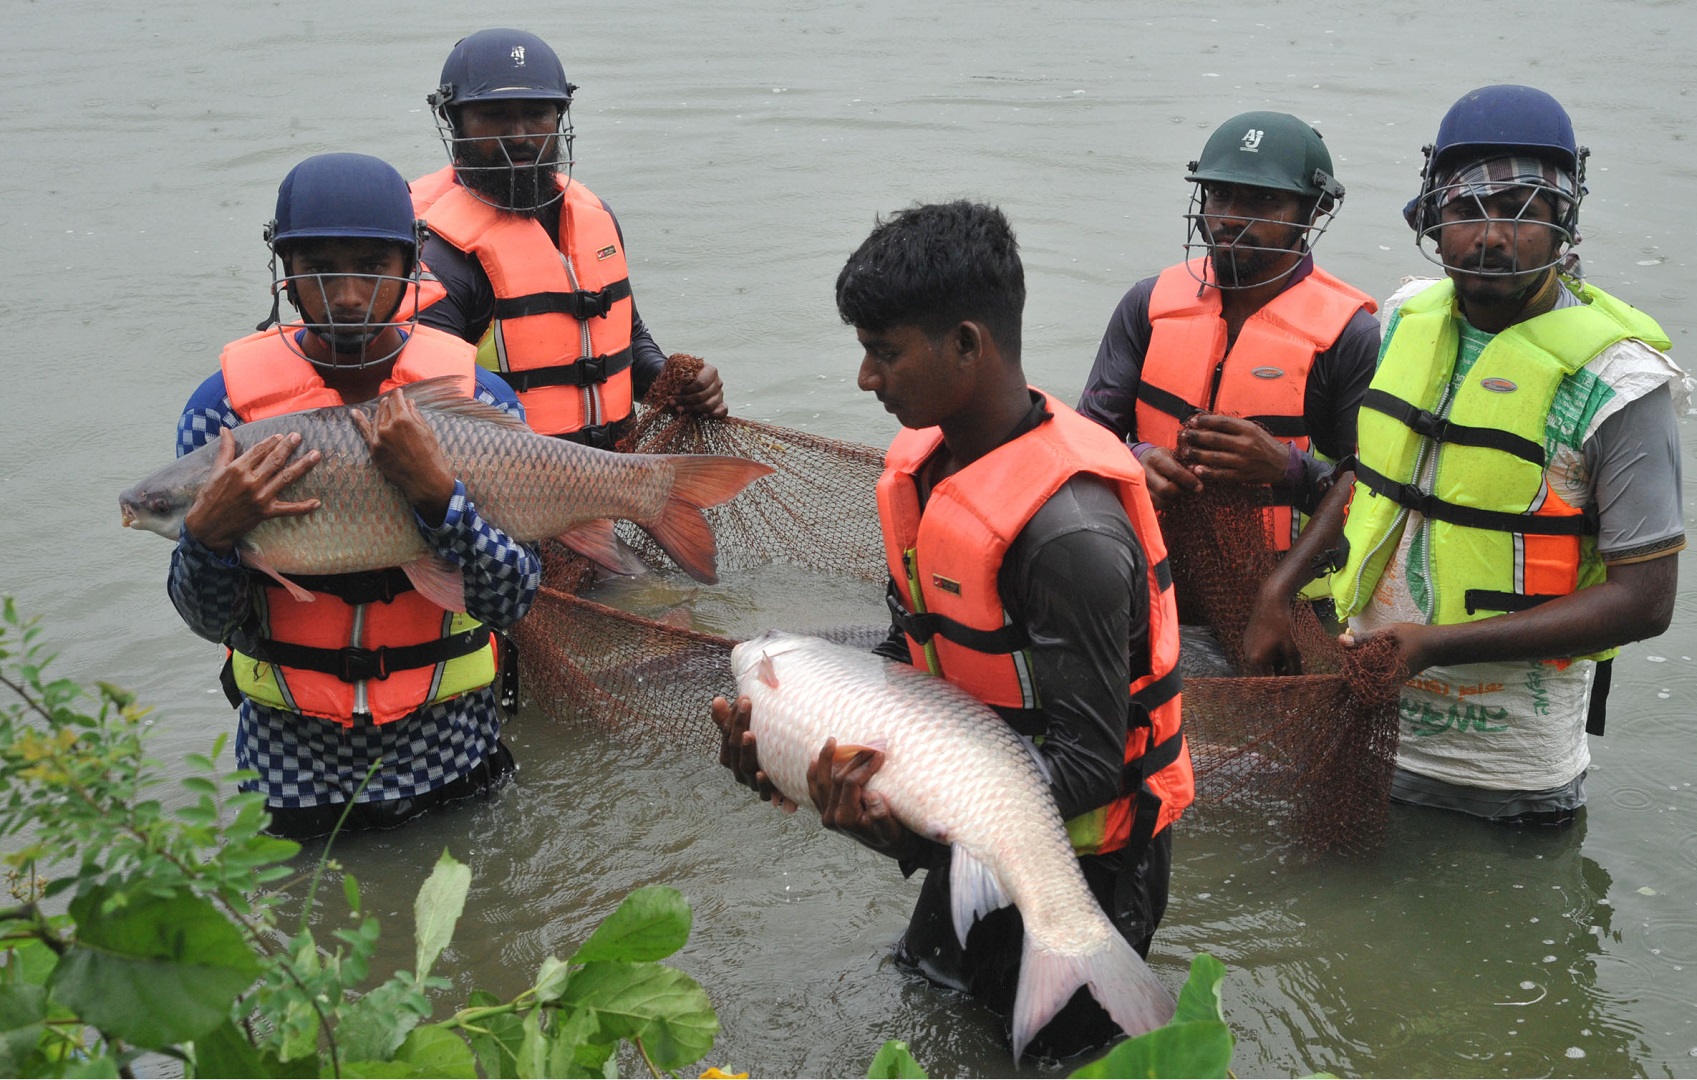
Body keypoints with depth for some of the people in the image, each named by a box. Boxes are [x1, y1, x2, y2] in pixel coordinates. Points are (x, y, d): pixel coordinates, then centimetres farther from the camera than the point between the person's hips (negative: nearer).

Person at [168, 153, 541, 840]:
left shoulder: (476, 397, -10)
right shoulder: (225, 404, -10)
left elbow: (511, 603, -16)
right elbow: (214, 621, -8)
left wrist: (436, 493, -31)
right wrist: (207, 536, -28)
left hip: (446, 745, 0)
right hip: (287, 754, 0)